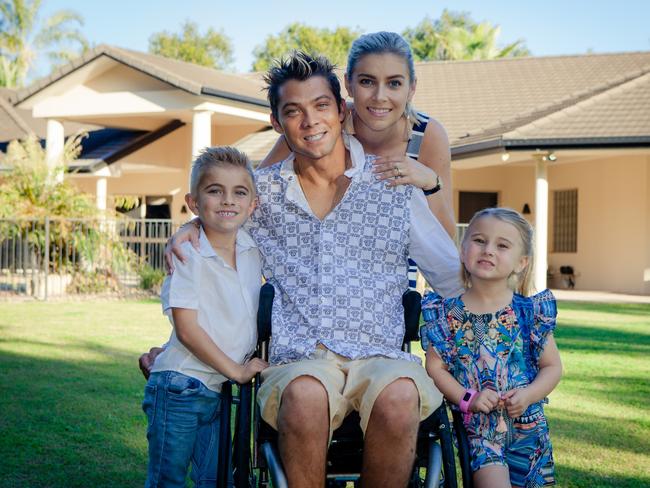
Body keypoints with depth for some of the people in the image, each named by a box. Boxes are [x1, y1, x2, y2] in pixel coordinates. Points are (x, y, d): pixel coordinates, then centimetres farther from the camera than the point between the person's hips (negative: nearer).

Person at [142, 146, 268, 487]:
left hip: (220, 390, 6)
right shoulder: (189, 254, -14)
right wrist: (236, 370, -13)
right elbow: (187, 329, -17)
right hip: (181, 386, -6)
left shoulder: (253, 249, 3)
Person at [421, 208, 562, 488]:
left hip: (526, 425, 2)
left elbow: (552, 366, 4)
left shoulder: (530, 312, -1)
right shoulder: (448, 314, -2)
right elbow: (435, 367, -1)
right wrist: (468, 398, -14)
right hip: (478, 426, -2)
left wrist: (529, 394, -13)